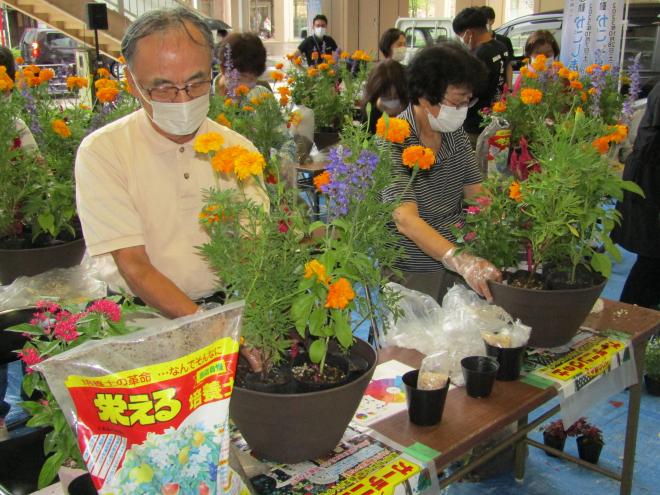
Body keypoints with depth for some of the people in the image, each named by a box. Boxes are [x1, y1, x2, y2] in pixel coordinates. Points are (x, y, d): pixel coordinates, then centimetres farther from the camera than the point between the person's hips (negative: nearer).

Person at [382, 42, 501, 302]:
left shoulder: (455, 133, 2)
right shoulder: (395, 140, -20)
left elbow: (476, 194, 1)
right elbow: (406, 219, -31)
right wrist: (460, 261, -45)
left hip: (456, 266, 6)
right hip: (411, 276, -6)